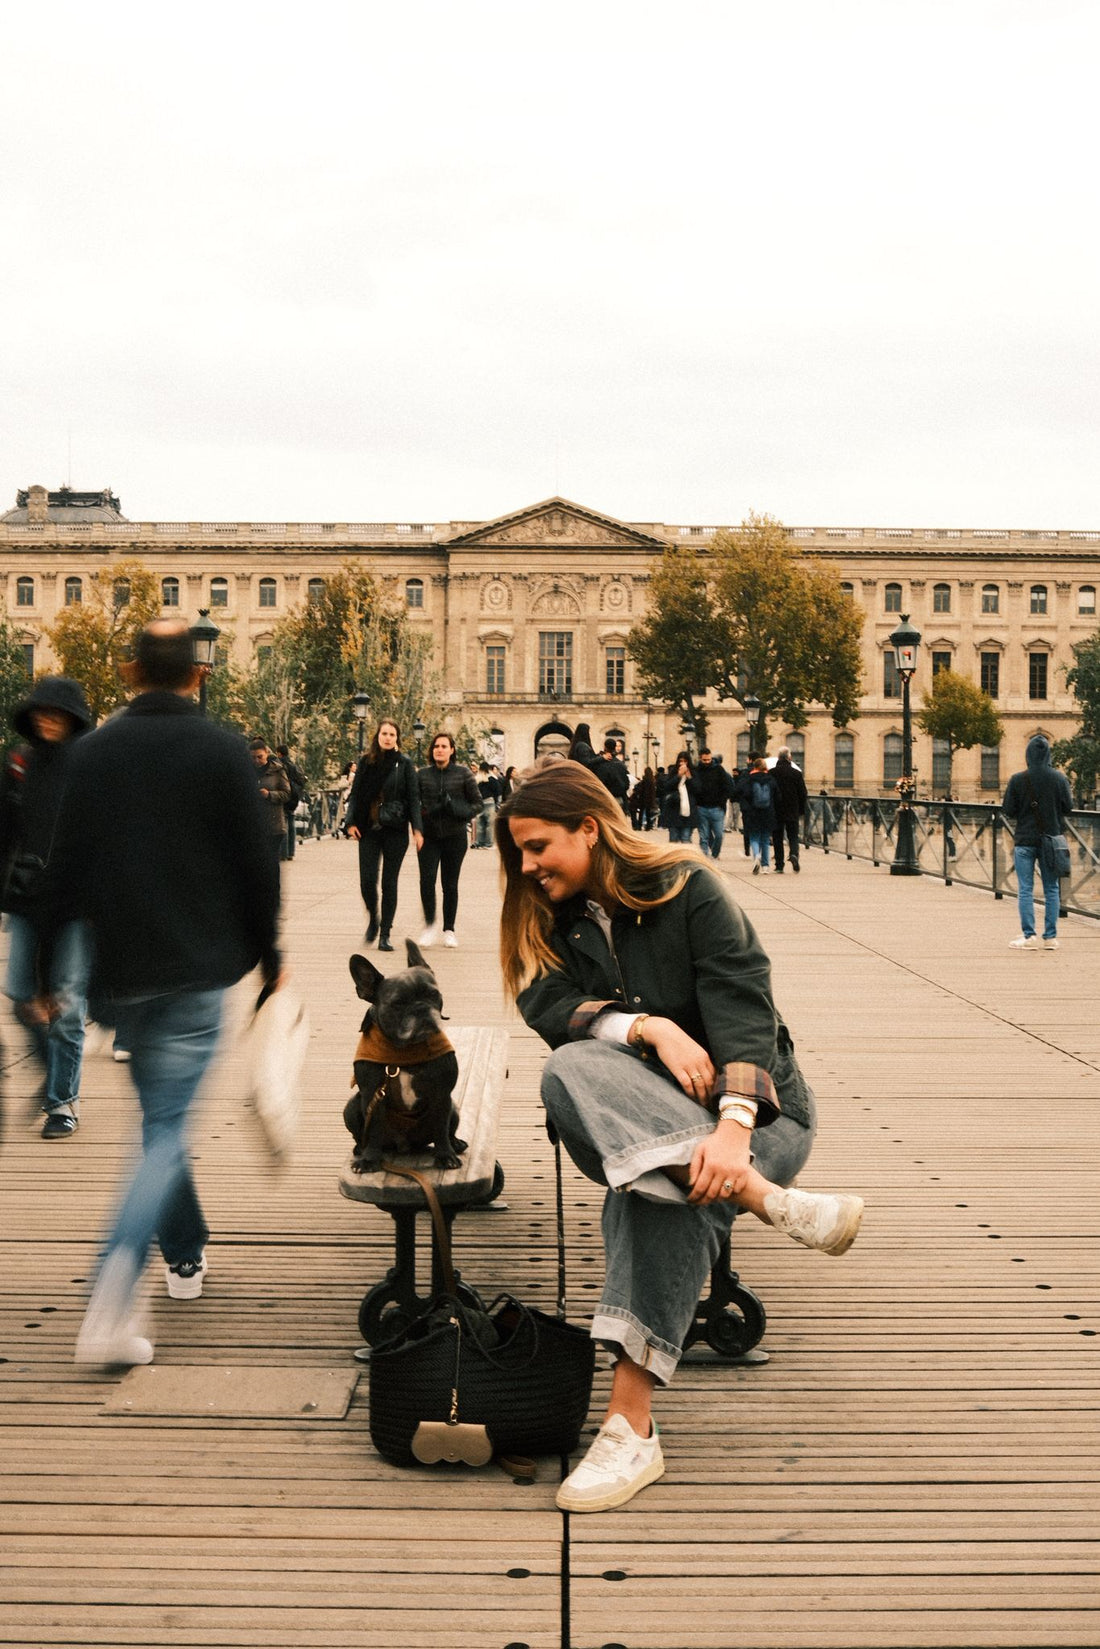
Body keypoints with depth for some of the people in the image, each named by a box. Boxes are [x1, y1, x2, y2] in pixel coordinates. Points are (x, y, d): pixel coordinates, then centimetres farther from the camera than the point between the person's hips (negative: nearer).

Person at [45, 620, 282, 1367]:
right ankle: (110, 1311, -18)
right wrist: (267, 952, 8)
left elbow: (69, 867, 6)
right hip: (197, 971, -4)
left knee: (161, 1115, 22)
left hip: (120, 972, 4)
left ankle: (188, 1256, 35)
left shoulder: (93, 753, 4)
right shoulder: (222, 751, -6)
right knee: (166, 1130, -4)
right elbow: (257, 865, -5)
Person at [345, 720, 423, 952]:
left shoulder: (404, 764, 0)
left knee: (389, 883, 1)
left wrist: (417, 829, -10)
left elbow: (413, 798, -1)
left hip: (395, 830, -2)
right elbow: (355, 794, 10)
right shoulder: (366, 763, 7)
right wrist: (350, 822, -3)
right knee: (367, 880, -5)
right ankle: (373, 919, 23)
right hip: (369, 829, 2)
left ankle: (385, 934, 9)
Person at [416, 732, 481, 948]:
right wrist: (421, 814, -8)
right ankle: (430, 926, 2)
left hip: (454, 835, -1)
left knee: (450, 884, 5)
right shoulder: (423, 774, 5)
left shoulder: (463, 773, 1)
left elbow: (477, 803, 5)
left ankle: (449, 930, 16)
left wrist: (463, 813, -14)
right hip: (429, 835, 1)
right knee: (426, 880, -12)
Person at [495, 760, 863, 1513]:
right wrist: (651, 1028, -24)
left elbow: (744, 1008, -18)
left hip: (755, 1106, -4)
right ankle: (772, 1201, -40)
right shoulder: (549, 922, 11)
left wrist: (733, 1130, -34)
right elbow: (549, 1009, -7)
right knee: (568, 1074, -32)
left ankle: (632, 1426, -38)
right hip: (637, 1120, 4)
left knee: (663, 1191, -37)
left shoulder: (686, 888, -6)